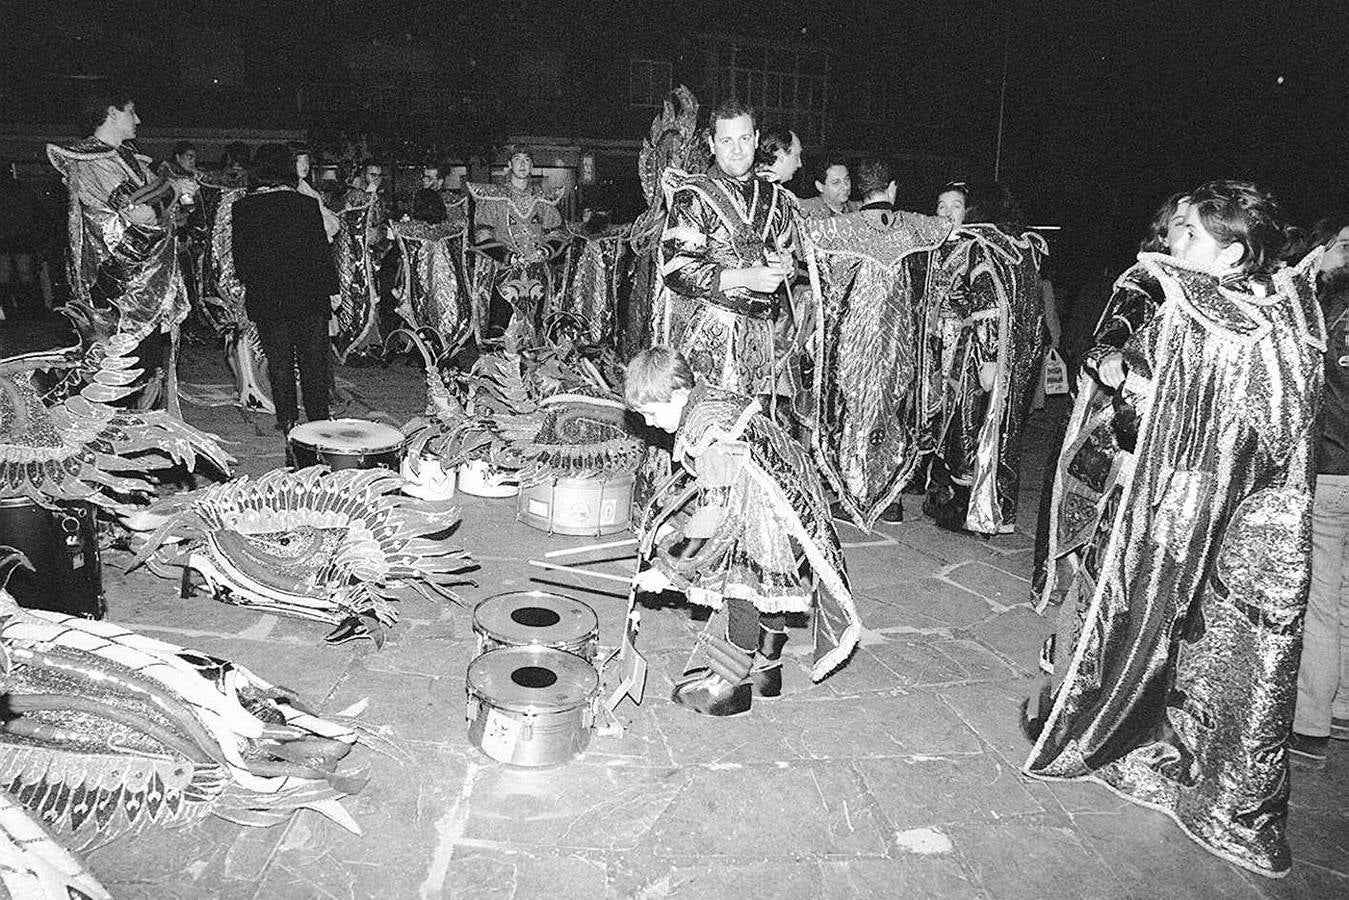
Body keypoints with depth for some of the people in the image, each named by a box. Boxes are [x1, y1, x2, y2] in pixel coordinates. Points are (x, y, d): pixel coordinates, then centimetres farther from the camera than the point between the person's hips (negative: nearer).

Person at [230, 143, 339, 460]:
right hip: (310, 299, -1)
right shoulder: (307, 205, -8)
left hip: (266, 303, 1)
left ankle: (291, 435, 13)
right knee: (314, 367, 9)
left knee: (280, 369, 10)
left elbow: (241, 259, 0)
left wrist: (253, 284, 16)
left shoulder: (243, 207, -4)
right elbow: (321, 253, -6)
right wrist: (331, 290, 5)